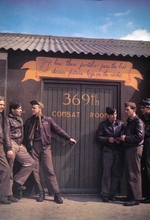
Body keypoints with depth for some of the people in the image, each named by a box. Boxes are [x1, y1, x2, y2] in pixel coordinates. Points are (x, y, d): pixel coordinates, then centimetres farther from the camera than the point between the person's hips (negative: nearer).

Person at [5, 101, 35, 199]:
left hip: (20, 145, 7)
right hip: (12, 144, -7)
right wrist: (9, 149, -18)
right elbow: (7, 135, -10)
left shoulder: (20, 119, 20)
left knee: (31, 162, -2)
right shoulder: (8, 119, -2)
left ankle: (17, 182, 6)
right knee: (10, 168, -5)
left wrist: (23, 145, 12)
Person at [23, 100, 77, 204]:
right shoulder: (29, 121, 10)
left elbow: (58, 129, 9)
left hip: (45, 147, -2)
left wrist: (69, 138, 9)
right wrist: (28, 148, 8)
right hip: (34, 147, 3)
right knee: (35, 171, 2)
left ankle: (57, 194, -2)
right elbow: (26, 136, 13)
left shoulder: (48, 120, 4)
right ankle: (41, 193, 13)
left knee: (49, 171, -6)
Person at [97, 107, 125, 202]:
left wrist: (120, 140, -11)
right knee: (107, 173, -1)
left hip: (119, 151, 1)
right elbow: (99, 137, 4)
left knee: (117, 173, 4)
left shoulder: (121, 124, 7)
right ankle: (105, 194, 7)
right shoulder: (103, 124, 6)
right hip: (108, 150, -1)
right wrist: (108, 139, -13)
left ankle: (113, 194, 15)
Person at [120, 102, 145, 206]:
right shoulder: (129, 121, 19)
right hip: (129, 149, 9)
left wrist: (126, 138, -15)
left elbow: (140, 136, -20)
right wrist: (122, 138, 7)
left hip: (135, 149, -9)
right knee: (129, 173, 12)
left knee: (134, 174, -7)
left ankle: (135, 198, -2)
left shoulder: (138, 122, -9)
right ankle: (131, 196, 20)